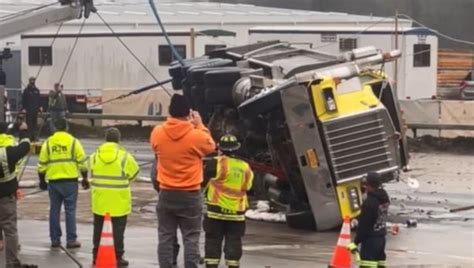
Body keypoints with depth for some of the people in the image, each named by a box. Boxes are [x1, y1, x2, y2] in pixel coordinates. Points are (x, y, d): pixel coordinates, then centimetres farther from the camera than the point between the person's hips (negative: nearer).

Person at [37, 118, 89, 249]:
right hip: (70, 181, -2)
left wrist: (42, 180, 16)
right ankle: (71, 240, 1)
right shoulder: (73, 142, -3)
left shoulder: (48, 143, 3)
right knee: (70, 210, 2)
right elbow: (82, 162, -3)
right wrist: (85, 178, 8)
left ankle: (55, 239, 13)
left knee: (54, 210, 10)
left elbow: (42, 164, 4)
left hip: (53, 181, 2)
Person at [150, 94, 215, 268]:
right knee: (191, 238, 3)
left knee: (165, 237, 8)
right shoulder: (197, 136, -15)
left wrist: (173, 121, 15)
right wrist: (200, 126, 12)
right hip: (190, 195, -3)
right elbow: (211, 147, 5)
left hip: (166, 194, 3)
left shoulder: (157, 133, -7)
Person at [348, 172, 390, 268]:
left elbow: (364, 225, -18)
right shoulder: (384, 197, 7)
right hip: (381, 236, 10)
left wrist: (356, 242, -13)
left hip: (371, 238, -10)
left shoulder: (369, 202, -20)